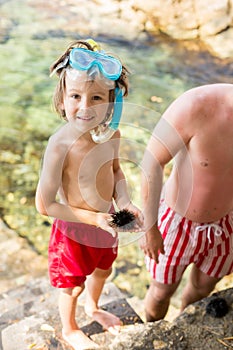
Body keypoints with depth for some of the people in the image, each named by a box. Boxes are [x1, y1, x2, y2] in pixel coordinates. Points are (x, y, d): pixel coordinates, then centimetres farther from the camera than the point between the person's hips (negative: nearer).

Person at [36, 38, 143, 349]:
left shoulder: (111, 133, -15)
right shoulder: (61, 145, -33)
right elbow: (44, 205, -26)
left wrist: (124, 201, -11)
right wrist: (93, 218, -24)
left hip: (106, 223, 6)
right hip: (75, 230, -6)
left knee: (102, 270, 31)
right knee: (73, 285, 20)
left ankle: (93, 307, 64)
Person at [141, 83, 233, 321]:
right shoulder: (197, 106, -33)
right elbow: (152, 161, -23)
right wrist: (149, 227, -16)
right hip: (177, 219, -3)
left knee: (203, 287, 26)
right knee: (162, 290, 19)